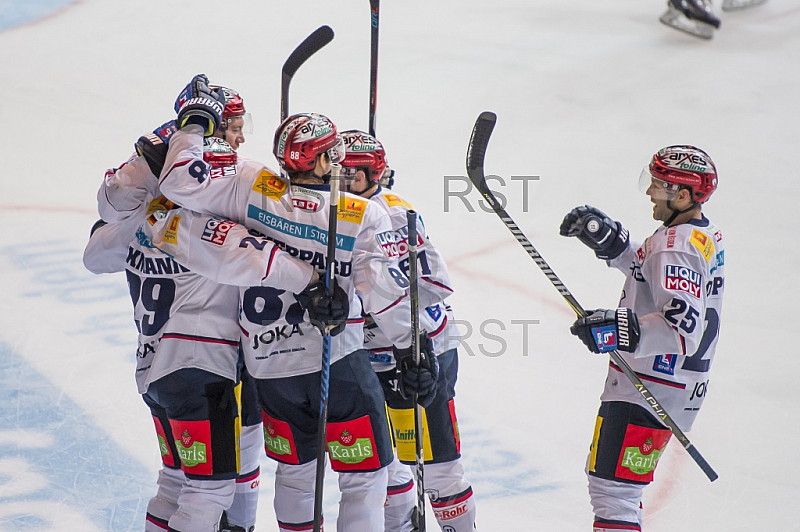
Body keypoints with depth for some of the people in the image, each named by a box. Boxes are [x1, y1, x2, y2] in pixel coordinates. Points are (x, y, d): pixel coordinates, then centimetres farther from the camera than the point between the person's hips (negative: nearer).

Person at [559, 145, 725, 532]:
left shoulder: (678, 247, -23)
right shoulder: (702, 233, 8)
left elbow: (683, 328, -33)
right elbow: (649, 270, 24)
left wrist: (621, 330, -38)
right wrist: (608, 239, 11)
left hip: (648, 393, -11)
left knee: (611, 486, -12)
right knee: (607, 478, 25)